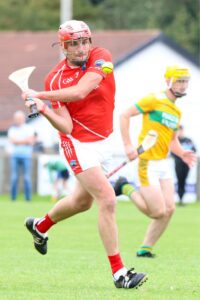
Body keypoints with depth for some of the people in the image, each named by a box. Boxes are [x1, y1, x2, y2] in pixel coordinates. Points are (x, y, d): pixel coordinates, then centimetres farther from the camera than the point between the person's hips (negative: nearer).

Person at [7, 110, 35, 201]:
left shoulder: (29, 128, 8)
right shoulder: (12, 129, 12)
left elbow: (30, 141, -3)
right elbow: (12, 141, -3)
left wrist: (18, 141, -6)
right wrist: (24, 140, -5)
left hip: (26, 155, -1)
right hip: (15, 155, 1)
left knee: (27, 177, -5)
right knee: (14, 177, -5)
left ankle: (28, 197, -3)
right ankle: (13, 197, -3)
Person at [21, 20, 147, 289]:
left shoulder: (101, 57, -9)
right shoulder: (55, 79, -11)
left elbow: (79, 92, -24)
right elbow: (67, 127, -16)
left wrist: (39, 95, -21)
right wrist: (44, 110, -33)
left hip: (104, 141, 4)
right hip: (79, 145, -4)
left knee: (83, 201, 23)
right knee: (108, 200, -17)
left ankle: (40, 226, 52)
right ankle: (119, 273, -15)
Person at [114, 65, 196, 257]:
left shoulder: (176, 111, 16)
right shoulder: (155, 100, -9)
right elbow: (125, 116, -10)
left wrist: (182, 153, 4)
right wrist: (128, 145, -18)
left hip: (163, 164, 8)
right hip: (148, 163, -8)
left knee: (169, 209, 0)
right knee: (158, 212, -11)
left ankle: (145, 248, 12)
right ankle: (127, 189, 11)